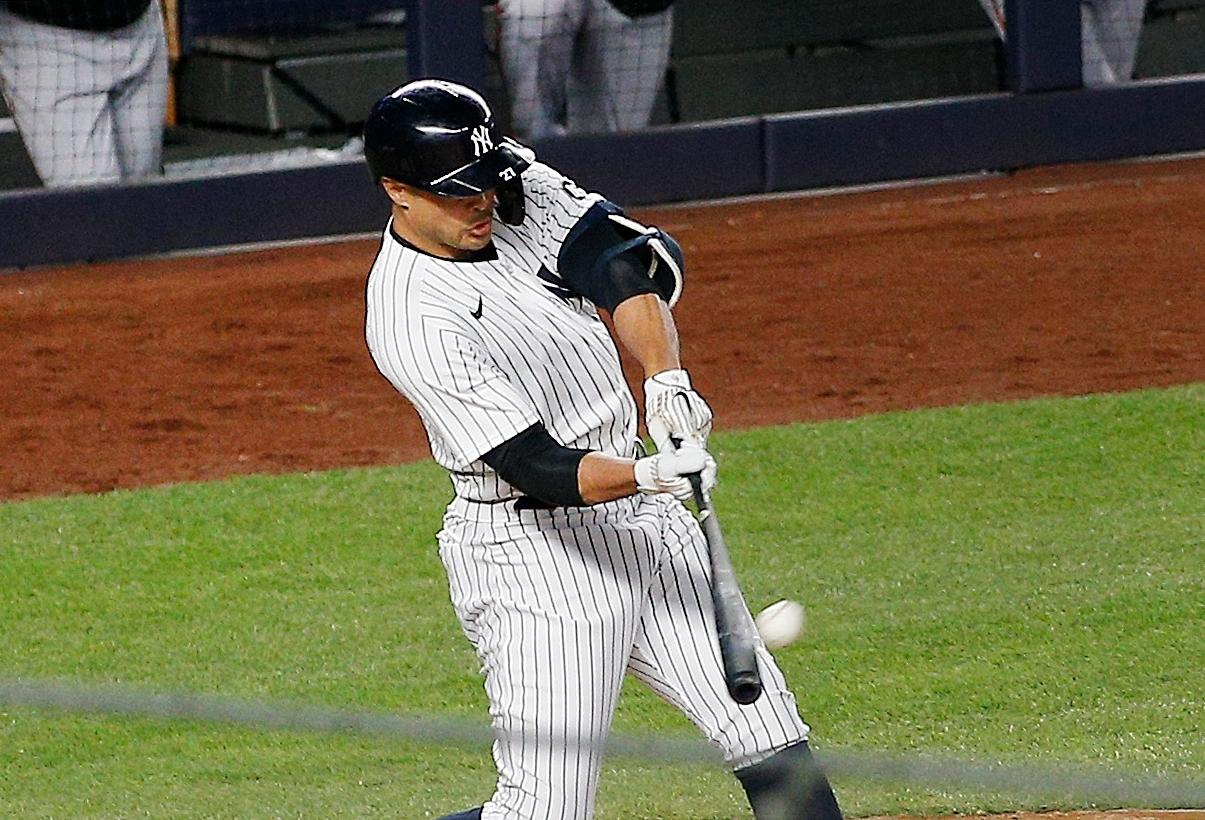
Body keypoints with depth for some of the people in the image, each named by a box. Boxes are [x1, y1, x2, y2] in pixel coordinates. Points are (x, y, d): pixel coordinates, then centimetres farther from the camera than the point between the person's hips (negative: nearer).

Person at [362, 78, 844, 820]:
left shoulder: (519, 189, -2)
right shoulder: (414, 320, -22)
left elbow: (626, 260, -8)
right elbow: (536, 466, -26)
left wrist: (667, 378, -24)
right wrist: (648, 474, -41)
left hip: (642, 515, 8)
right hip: (536, 556, -8)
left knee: (770, 738, 3)